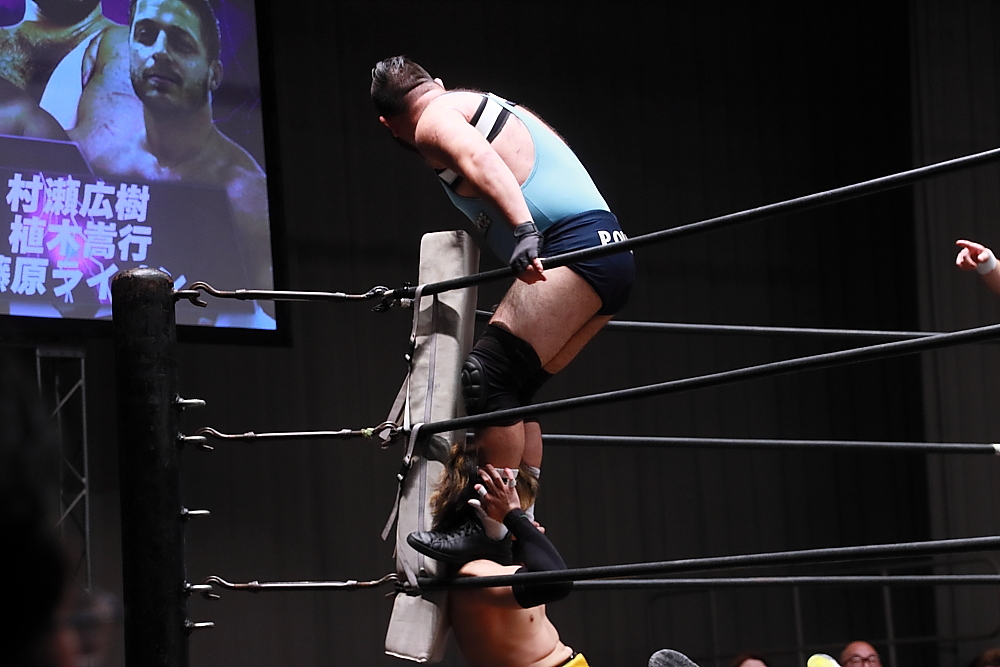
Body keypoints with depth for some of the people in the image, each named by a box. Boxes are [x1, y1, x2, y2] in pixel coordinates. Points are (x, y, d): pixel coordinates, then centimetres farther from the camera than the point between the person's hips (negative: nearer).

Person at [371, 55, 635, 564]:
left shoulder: (435, 118, 4)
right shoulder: (492, 108, 31)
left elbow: (482, 163, -16)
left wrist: (523, 231, -31)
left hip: (572, 246, -9)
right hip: (612, 255, 9)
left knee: (487, 375, -14)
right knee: (511, 391, 11)